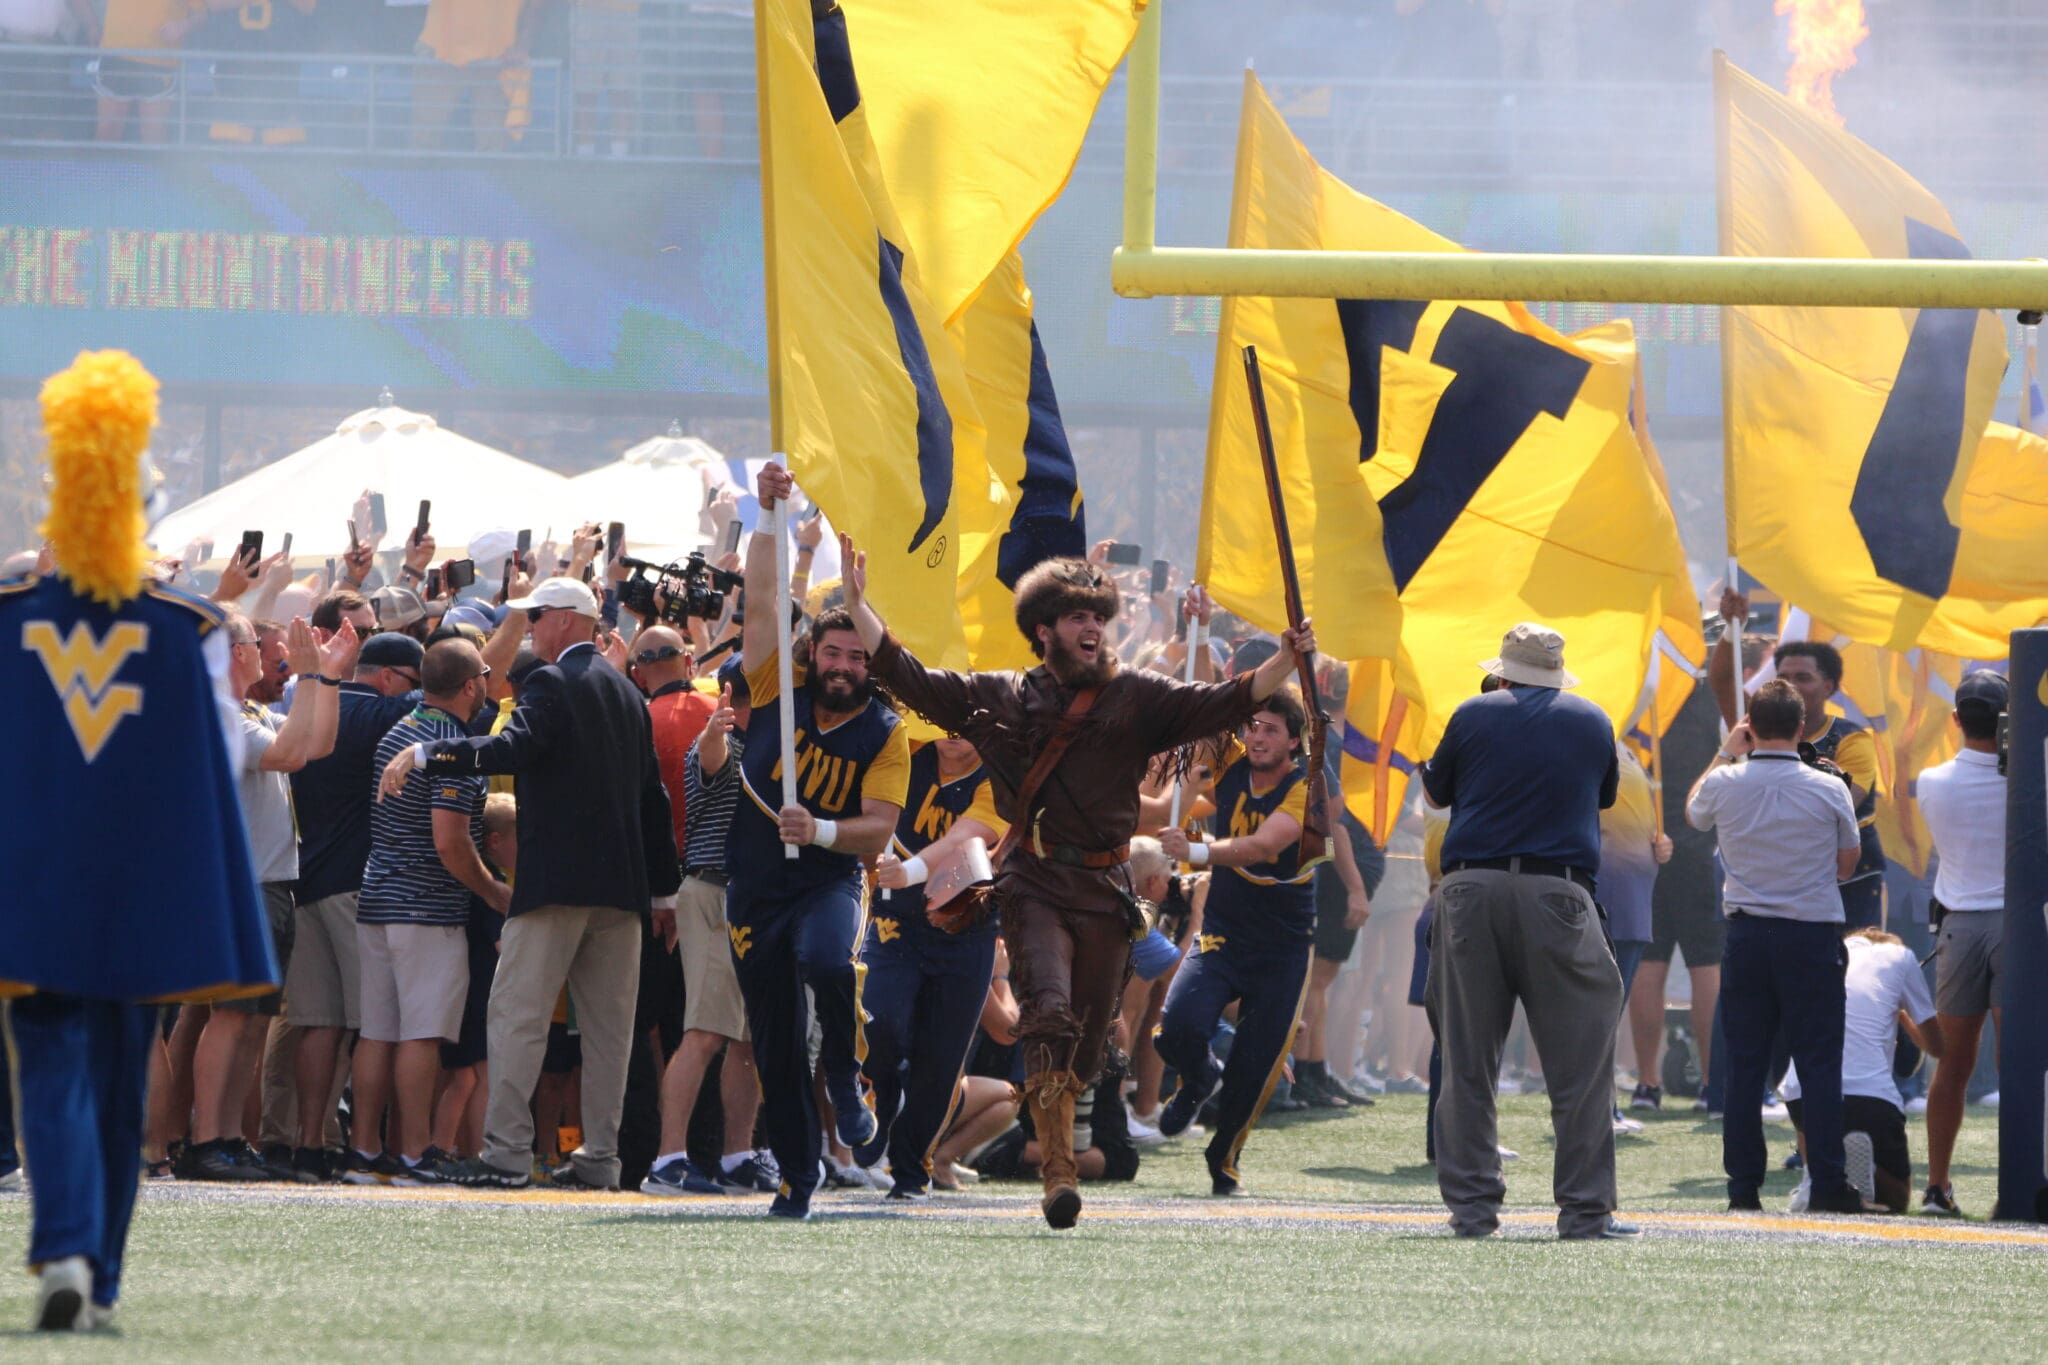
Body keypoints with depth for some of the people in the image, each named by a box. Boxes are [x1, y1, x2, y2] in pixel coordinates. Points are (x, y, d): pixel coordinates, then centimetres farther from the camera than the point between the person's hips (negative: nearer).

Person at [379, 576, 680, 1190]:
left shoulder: (553, 683, -6)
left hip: (556, 881, -8)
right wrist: (664, 890, 26)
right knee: (607, 1025, 7)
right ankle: (600, 1155, 5)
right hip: (620, 885, 8)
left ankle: (507, 1150, -13)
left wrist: (423, 754, -24)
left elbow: (513, 748, -24)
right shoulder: (628, 694, 18)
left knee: (518, 1015, -7)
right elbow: (653, 796, 21)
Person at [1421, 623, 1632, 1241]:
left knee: (1467, 1059, 6)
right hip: (1558, 888, -1)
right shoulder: (1591, 722, 11)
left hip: (1471, 892, 1)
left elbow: (1436, 793, 19)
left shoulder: (1475, 716, 7)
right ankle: (1586, 1209, -3)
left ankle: (1471, 1206, 3)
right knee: (1581, 1058, 2)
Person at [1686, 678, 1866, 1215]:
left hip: (1747, 934, 1)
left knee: (1744, 1064, 6)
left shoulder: (1724, 784, -5)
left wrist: (1725, 754, 25)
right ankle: (1827, 1185, -2)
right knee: (1819, 1062, 1)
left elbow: (1693, 812, 19)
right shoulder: (1829, 789, -7)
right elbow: (1848, 864, 5)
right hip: (1814, 935, -1)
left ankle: (1744, 1185, 5)